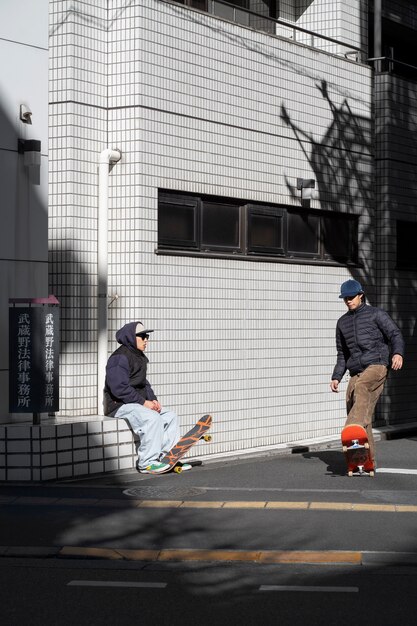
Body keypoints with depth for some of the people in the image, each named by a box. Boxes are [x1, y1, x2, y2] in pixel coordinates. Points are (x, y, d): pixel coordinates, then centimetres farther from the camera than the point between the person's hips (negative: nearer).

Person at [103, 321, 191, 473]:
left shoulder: (139, 357, 19)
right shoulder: (119, 358, -15)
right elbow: (119, 388, -24)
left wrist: (153, 400, 3)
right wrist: (144, 402, -21)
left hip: (136, 403, 11)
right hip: (119, 405, -10)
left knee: (170, 416, 4)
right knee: (152, 418, -31)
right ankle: (147, 463, -27)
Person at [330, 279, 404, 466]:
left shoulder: (376, 314, 8)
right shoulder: (343, 322, 23)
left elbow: (395, 334, -3)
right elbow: (342, 354, 28)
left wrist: (398, 353, -24)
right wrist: (336, 377, 15)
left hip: (377, 365, -6)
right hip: (356, 373, 6)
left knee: (361, 388, -36)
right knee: (364, 416, -2)